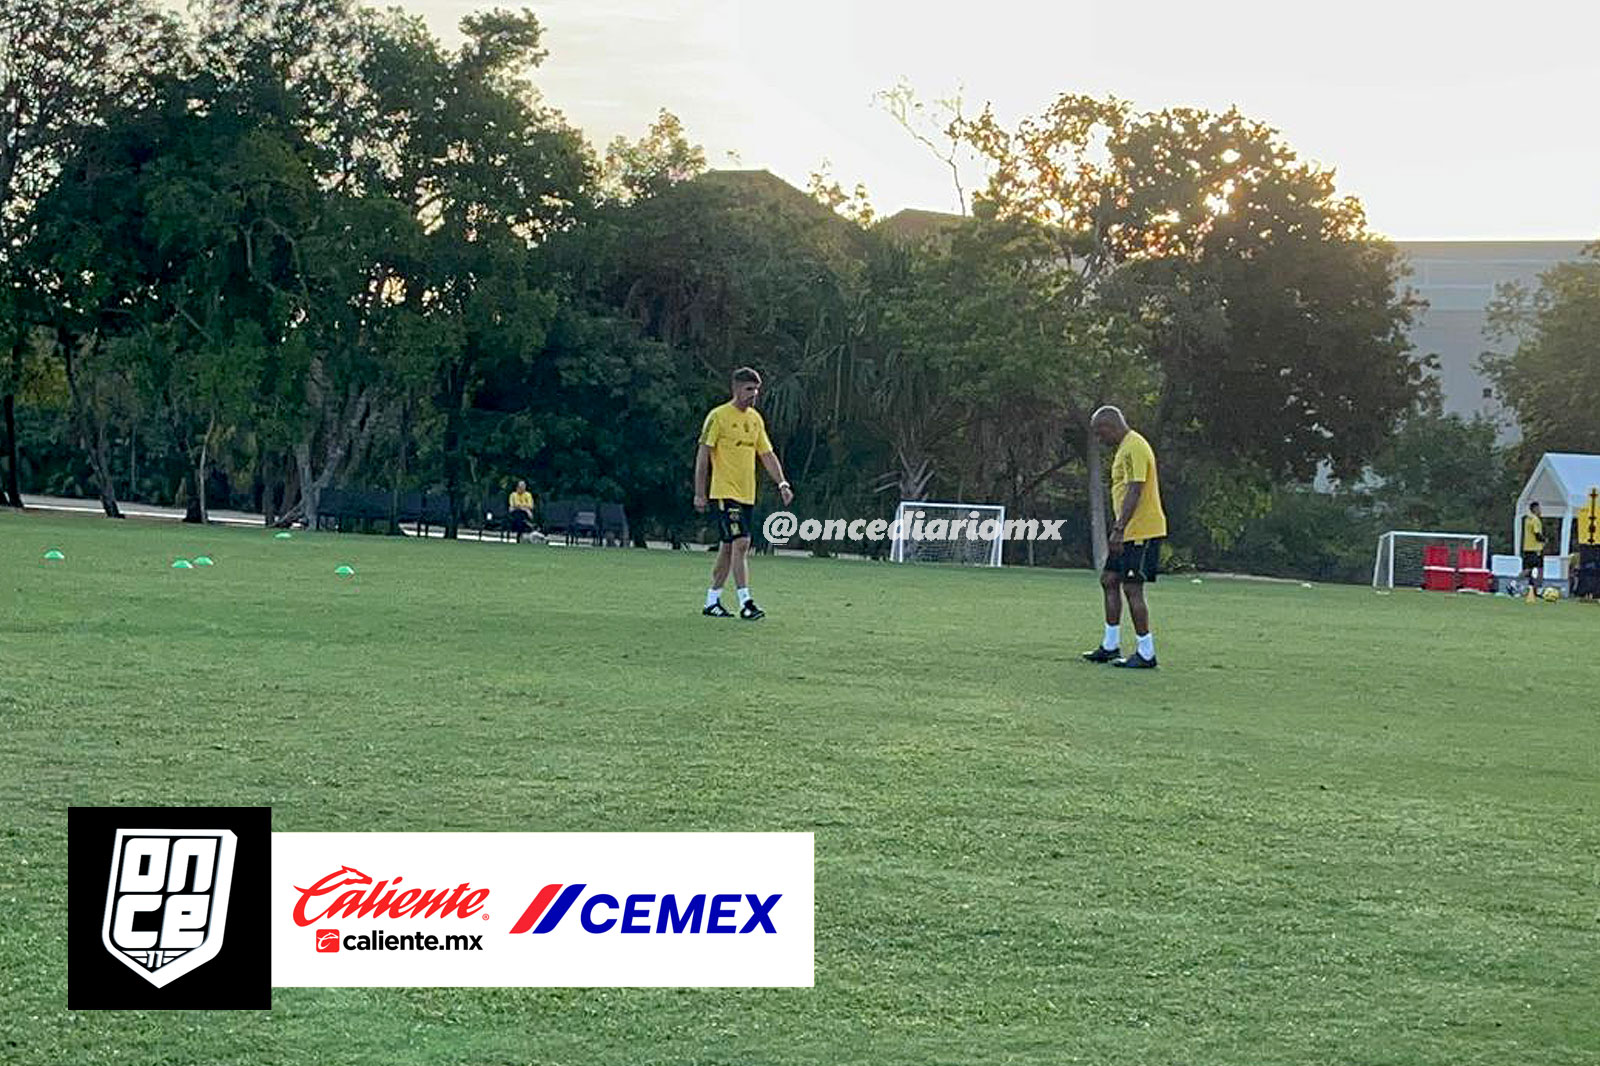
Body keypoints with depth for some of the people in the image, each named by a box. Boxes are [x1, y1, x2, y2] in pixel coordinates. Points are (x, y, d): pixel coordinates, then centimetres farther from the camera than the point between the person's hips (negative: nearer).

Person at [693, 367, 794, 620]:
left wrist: (782, 484, 5)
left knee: (729, 547, 10)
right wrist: (700, 493, -12)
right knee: (741, 543, -15)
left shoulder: (755, 418, 13)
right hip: (724, 492, -7)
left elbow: (767, 454, 17)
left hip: (746, 494, 7)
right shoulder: (718, 416, -9)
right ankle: (745, 603, -16)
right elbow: (703, 454, -9)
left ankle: (712, 601, 18)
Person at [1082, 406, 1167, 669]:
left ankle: (1146, 654, -4)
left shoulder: (1135, 448, -16)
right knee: (1109, 580, 13)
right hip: (1130, 532, 11)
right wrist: (1118, 529, 25)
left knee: (1132, 588, -9)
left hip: (1142, 531, -11)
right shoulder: (1125, 447, 16)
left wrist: (1119, 529, -26)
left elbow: (1134, 492, -23)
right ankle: (1110, 646, 20)